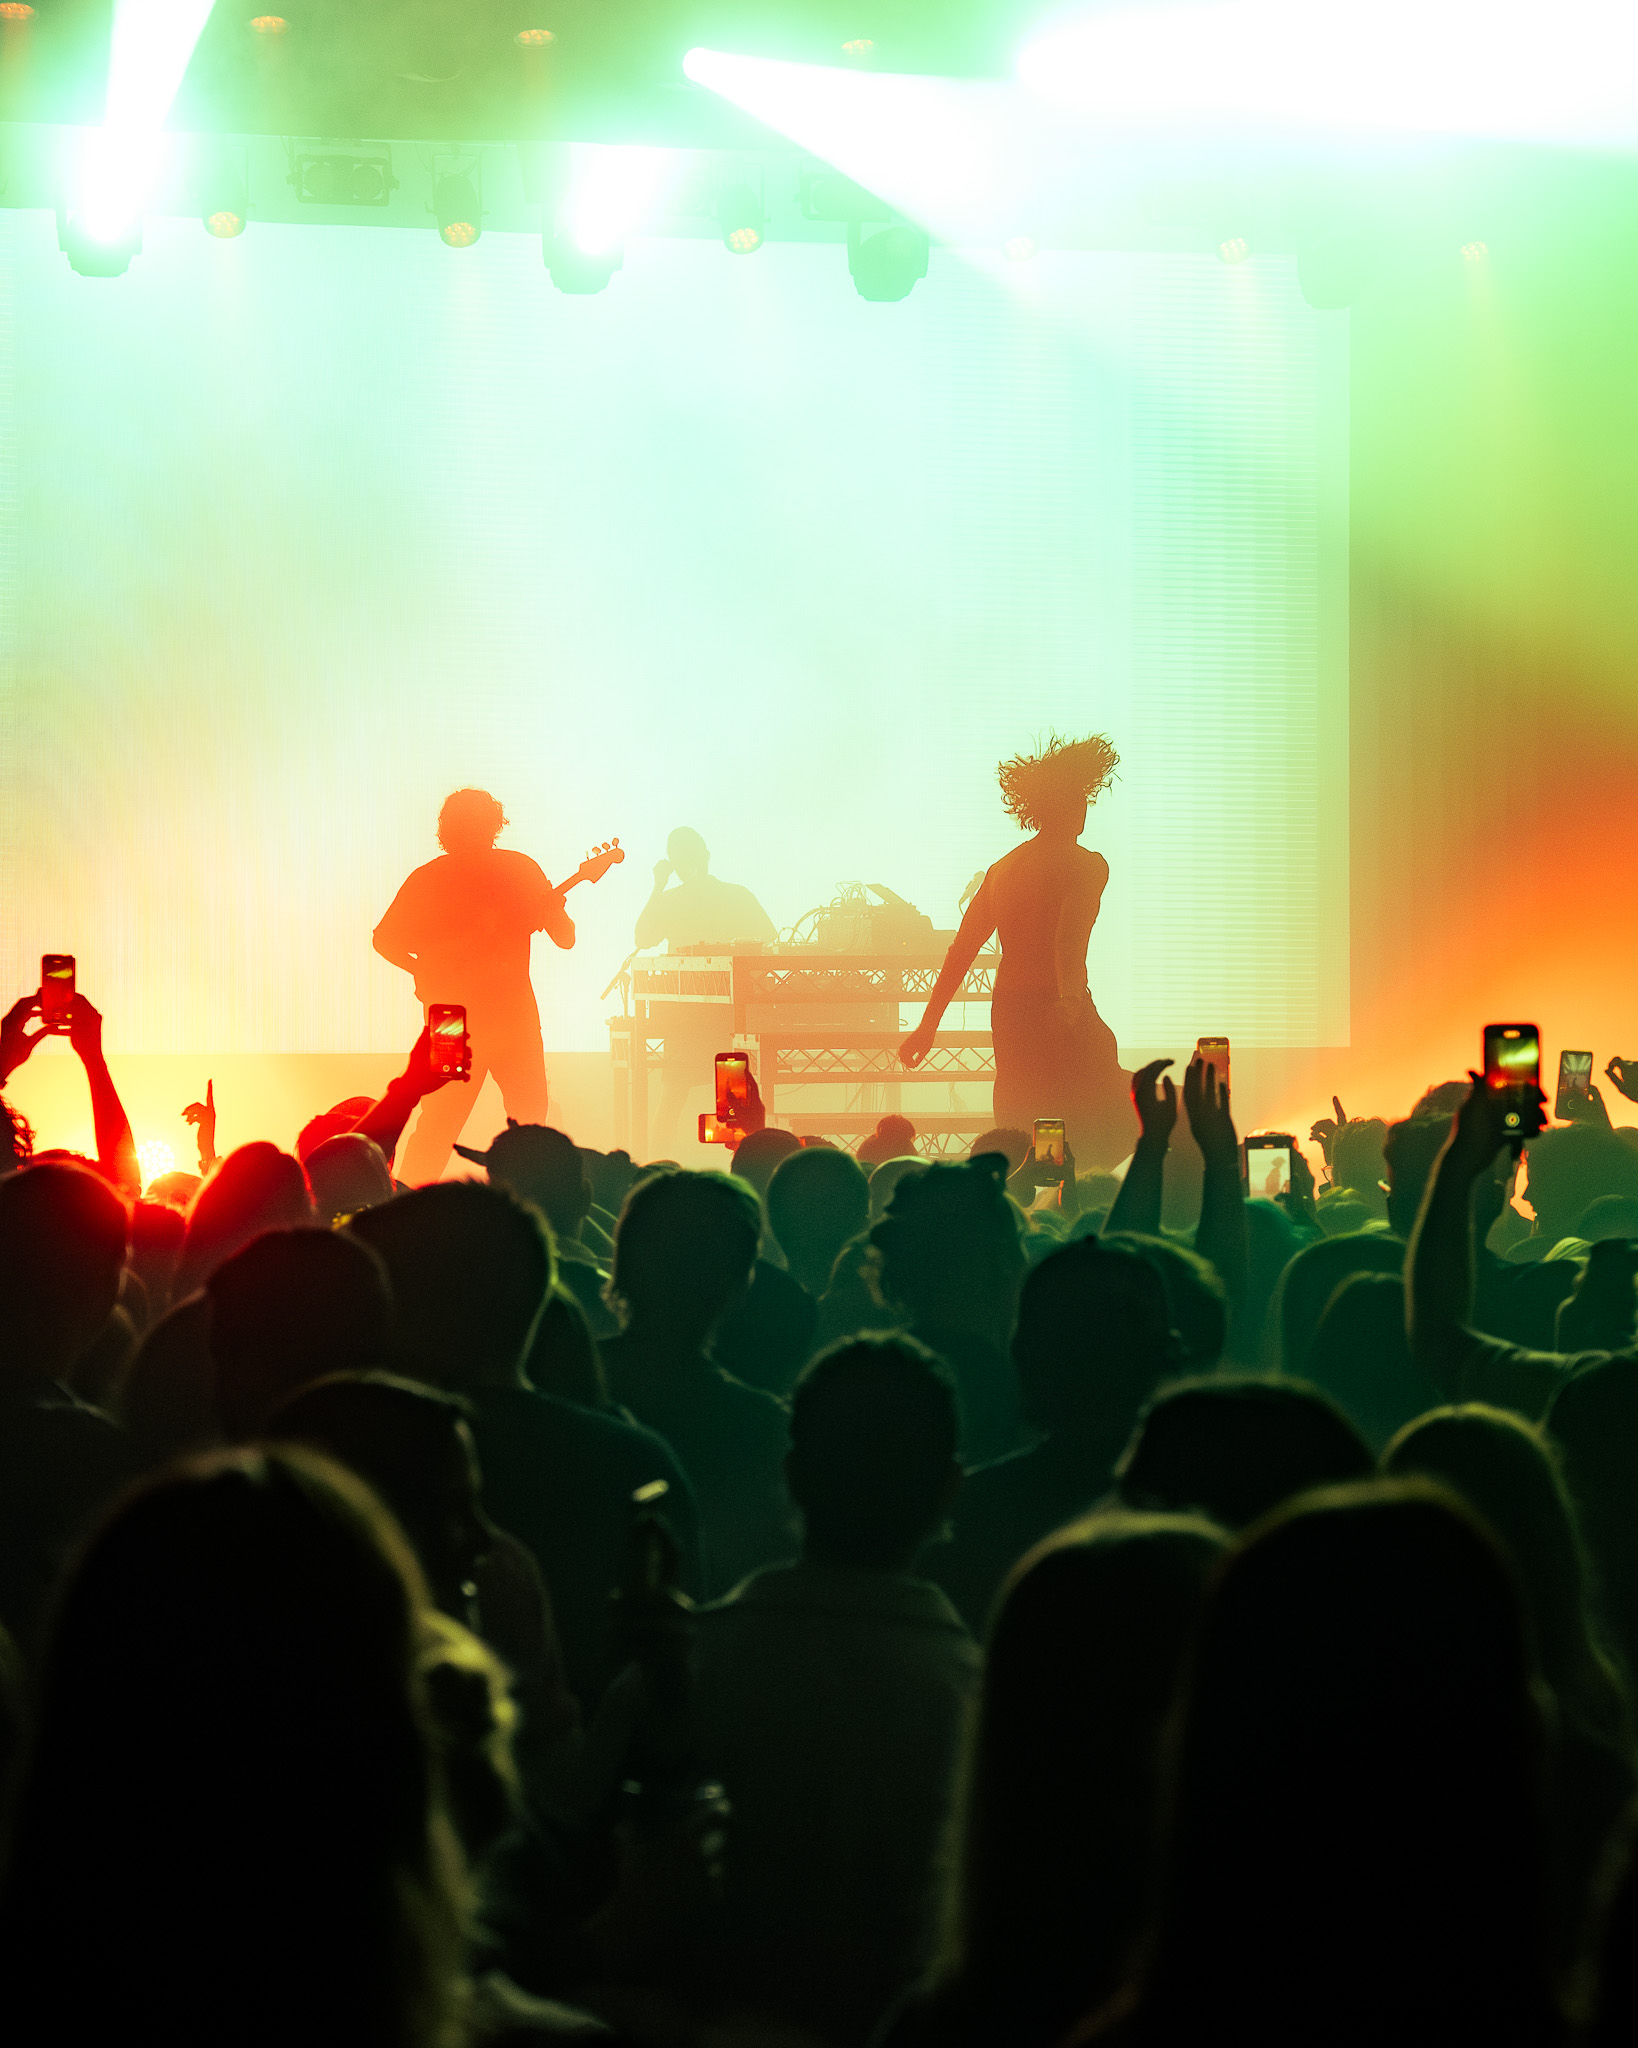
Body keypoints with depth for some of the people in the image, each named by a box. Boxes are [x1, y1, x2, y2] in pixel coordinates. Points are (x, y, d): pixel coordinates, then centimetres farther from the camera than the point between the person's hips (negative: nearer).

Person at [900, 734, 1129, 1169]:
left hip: (1007, 1013, 7)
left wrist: (928, 1025, 18)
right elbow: (1068, 940, -24)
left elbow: (960, 950, 15)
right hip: (1057, 1013, -7)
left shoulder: (1002, 869, 15)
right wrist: (1070, 998, -39)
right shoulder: (1085, 865, -6)